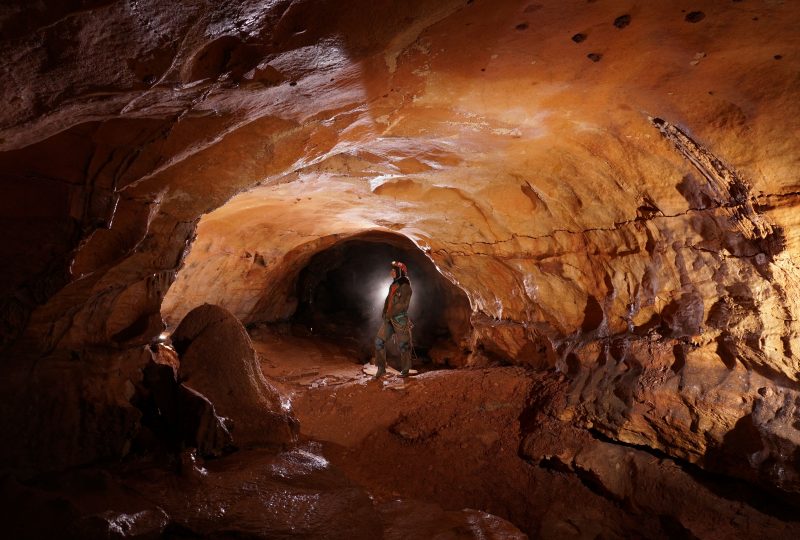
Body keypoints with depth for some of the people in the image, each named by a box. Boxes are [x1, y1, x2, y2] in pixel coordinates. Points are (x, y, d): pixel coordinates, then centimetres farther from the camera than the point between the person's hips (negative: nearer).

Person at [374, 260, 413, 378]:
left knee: (403, 345, 2)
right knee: (379, 341, -2)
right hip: (389, 319, 7)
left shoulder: (405, 286, -10)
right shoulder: (393, 285, 15)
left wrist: (389, 315, -16)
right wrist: (384, 314, 8)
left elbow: (402, 304, -17)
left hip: (400, 319, -7)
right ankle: (381, 367, 5)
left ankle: (405, 370, 14)